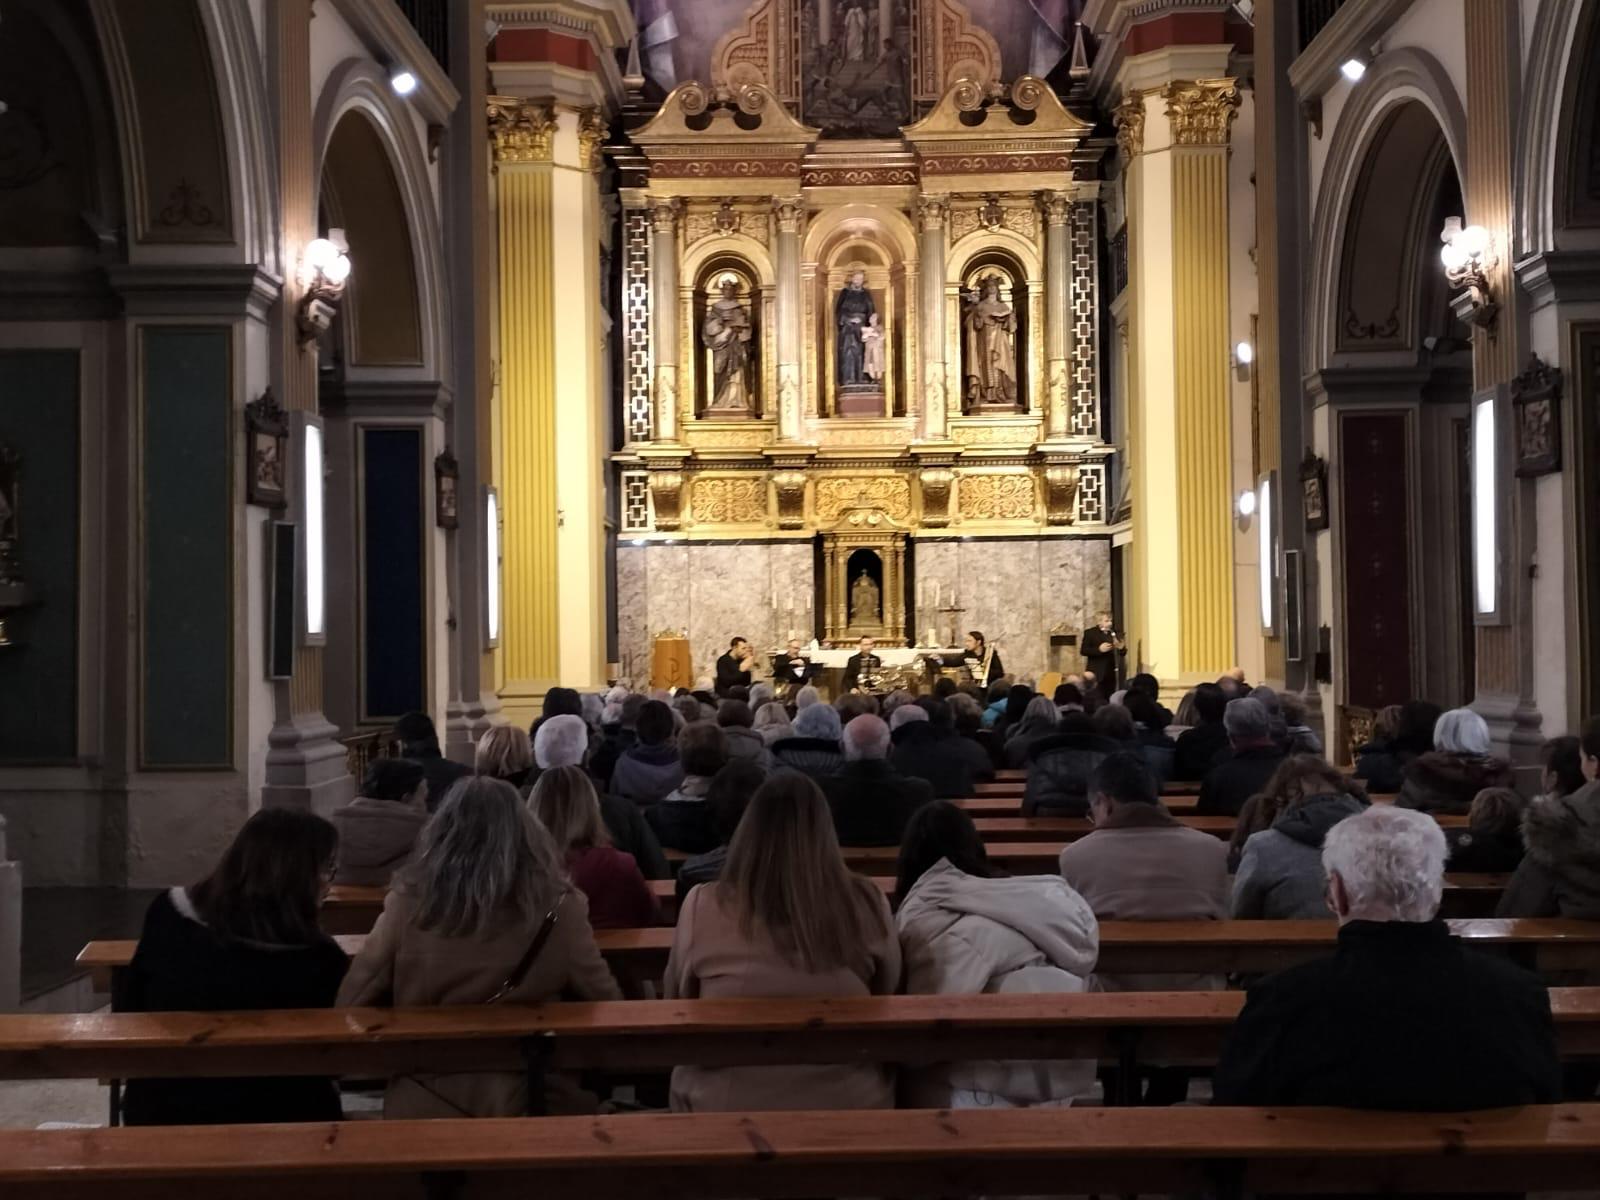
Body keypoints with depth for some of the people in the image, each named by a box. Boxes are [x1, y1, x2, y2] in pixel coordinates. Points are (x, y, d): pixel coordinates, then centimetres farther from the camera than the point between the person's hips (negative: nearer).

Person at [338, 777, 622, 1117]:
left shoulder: (408, 905, -11)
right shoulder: (556, 908, -13)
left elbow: (350, 1007, -1)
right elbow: (606, 1006, -1)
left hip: (423, 1107, 1)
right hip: (528, 1108, -1)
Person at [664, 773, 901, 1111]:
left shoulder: (703, 906, -14)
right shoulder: (866, 904, -13)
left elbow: (677, 1006, 4)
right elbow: (888, 1001, 5)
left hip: (725, 1108, -1)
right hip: (848, 1103, 1)